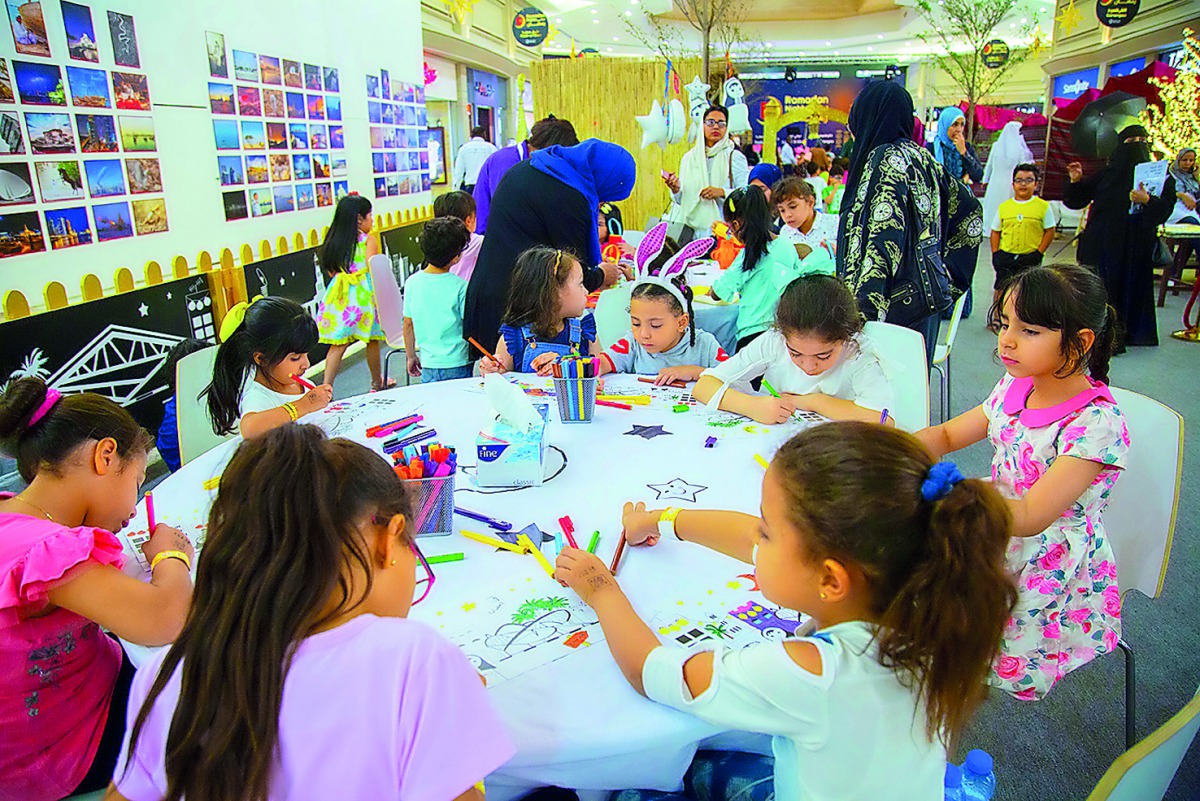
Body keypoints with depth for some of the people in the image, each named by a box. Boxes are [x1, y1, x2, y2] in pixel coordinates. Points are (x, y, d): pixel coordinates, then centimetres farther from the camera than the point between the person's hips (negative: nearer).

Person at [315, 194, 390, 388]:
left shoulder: (333, 240, 8)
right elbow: (374, 270, -12)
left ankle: (326, 385, -4)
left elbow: (330, 272, 7)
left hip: (339, 296, 4)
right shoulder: (368, 240, -5)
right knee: (372, 341, 12)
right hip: (364, 294, -4)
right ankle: (377, 382, 27)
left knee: (338, 344, 4)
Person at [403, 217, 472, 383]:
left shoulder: (412, 282, -2)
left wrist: (411, 356, 18)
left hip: (428, 364, 4)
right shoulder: (460, 286, -14)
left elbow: (408, 324, 6)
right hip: (457, 365, -4)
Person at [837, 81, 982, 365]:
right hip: (923, 296, 9)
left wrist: (862, 310, -27)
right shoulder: (919, 157, 13)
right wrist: (944, 274, 21)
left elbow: (883, 240, -23)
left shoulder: (885, 160, -13)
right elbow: (969, 210, 20)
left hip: (896, 302, -9)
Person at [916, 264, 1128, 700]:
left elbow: (1029, 517, -31)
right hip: (997, 540, 7)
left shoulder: (1096, 423, -24)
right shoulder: (1015, 388, -2)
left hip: (1053, 575, -7)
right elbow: (947, 434, 9)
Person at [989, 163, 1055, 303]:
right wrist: (995, 253, 0)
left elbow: (1050, 231, 1)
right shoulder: (1004, 207, 5)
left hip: (1030, 257, -1)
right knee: (1001, 290, 1)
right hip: (1005, 256, 1)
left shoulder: (1043, 206, 0)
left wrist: (1038, 253, -7)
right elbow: (995, 231, 9)